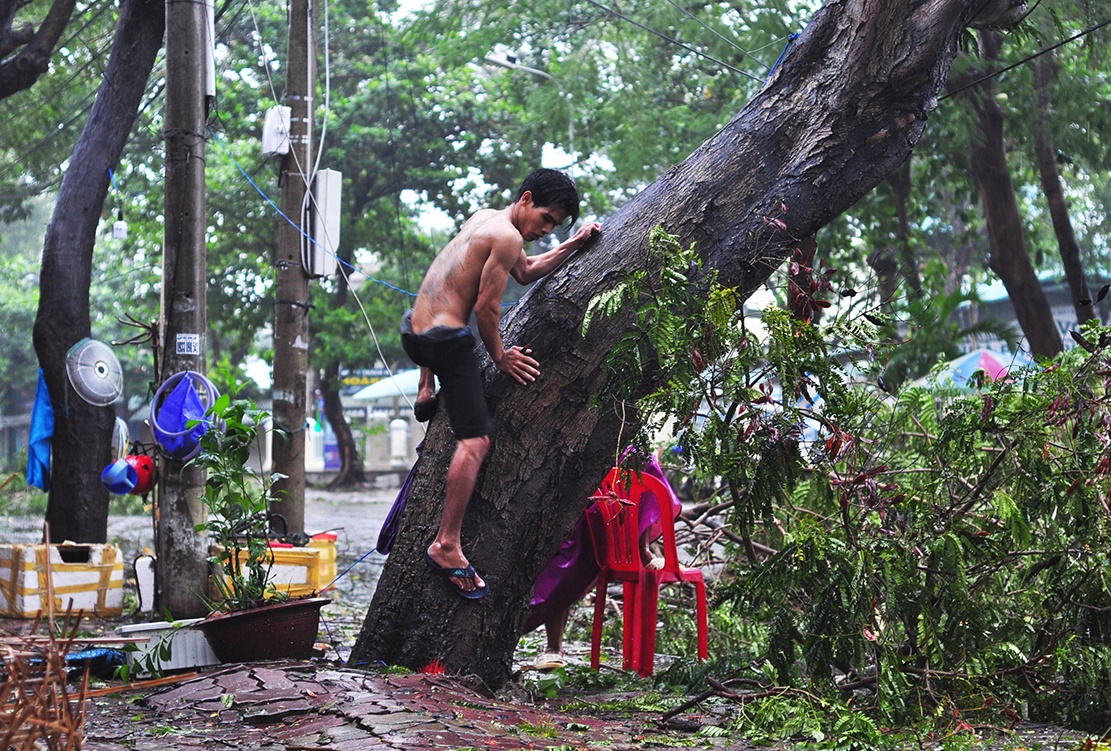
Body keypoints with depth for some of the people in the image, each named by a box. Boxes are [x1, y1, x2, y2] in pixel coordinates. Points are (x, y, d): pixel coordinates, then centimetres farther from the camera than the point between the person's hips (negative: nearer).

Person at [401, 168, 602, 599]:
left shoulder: (485, 218, 17)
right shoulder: (507, 236, -13)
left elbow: (526, 273, 30)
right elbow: (486, 308, -13)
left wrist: (572, 245, 25)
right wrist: (499, 357, 0)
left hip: (414, 330, 10)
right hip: (447, 339, -10)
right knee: (475, 441, -12)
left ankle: (426, 392, 45)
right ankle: (447, 546, -14)